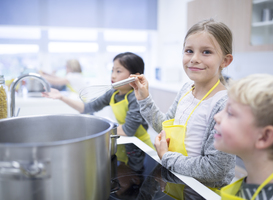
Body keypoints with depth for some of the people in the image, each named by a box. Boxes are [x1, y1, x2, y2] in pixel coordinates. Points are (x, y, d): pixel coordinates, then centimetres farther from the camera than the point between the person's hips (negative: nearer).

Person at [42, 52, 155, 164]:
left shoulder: (137, 97, -22)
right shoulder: (113, 94, 1)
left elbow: (128, 130, -26)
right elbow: (88, 108, 6)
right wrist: (62, 98, -1)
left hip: (140, 151, -6)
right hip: (124, 147, 6)